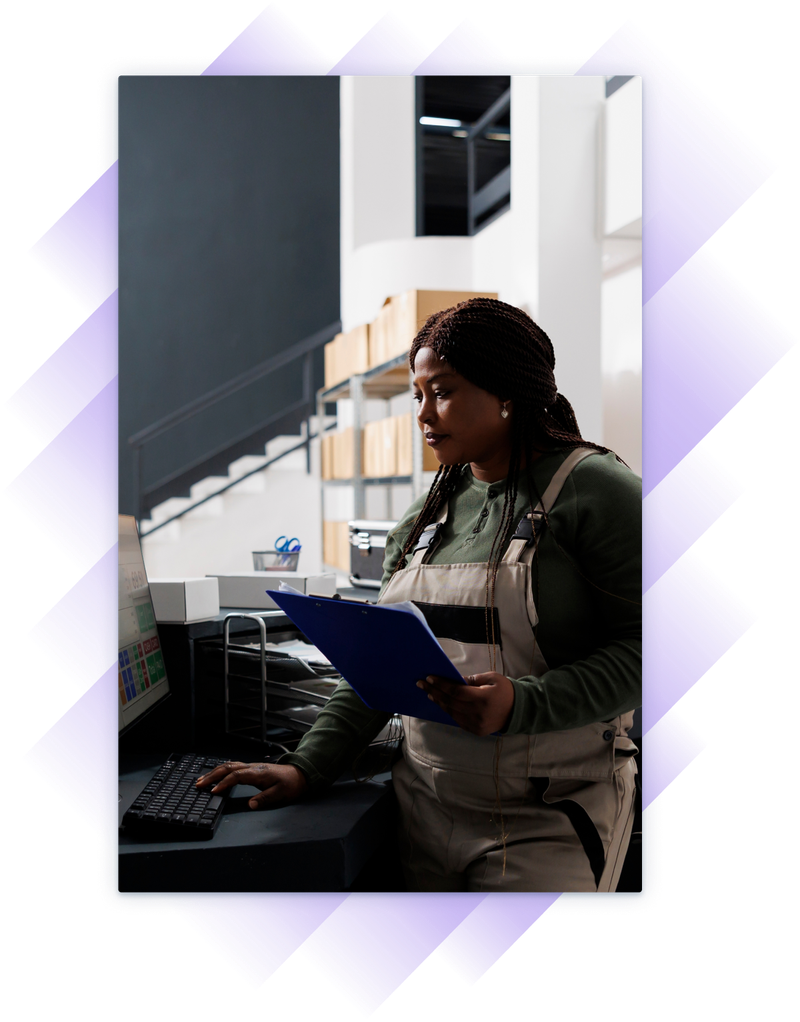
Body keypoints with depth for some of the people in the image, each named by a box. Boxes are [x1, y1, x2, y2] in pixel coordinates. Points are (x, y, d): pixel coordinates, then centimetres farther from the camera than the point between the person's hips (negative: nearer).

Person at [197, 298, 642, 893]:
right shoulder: (425, 518, 10)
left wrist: (521, 704, -27)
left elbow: (640, 648, -16)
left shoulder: (596, 490, -9)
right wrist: (308, 766, 2)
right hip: (425, 805, 6)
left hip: (549, 821, -5)